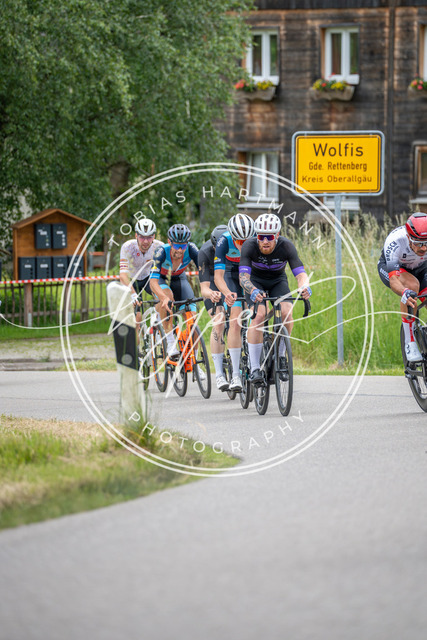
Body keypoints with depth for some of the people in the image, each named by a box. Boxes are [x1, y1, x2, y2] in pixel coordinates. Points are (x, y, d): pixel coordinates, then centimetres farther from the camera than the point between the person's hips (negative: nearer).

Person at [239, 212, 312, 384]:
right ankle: (254, 368, -24)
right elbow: (243, 276, -39)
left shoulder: (286, 246, -28)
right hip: (255, 282, -1)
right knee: (259, 315, -27)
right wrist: (253, 291, -61)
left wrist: (304, 287, -58)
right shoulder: (249, 246, -30)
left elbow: (300, 273, -34)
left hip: (278, 281, 1)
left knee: (286, 312, -26)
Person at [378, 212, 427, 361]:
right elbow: (393, 278, -47)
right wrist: (404, 293, -68)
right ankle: (410, 343, -27)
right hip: (390, 268, -4)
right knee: (412, 284, -36)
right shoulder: (395, 241, -40)